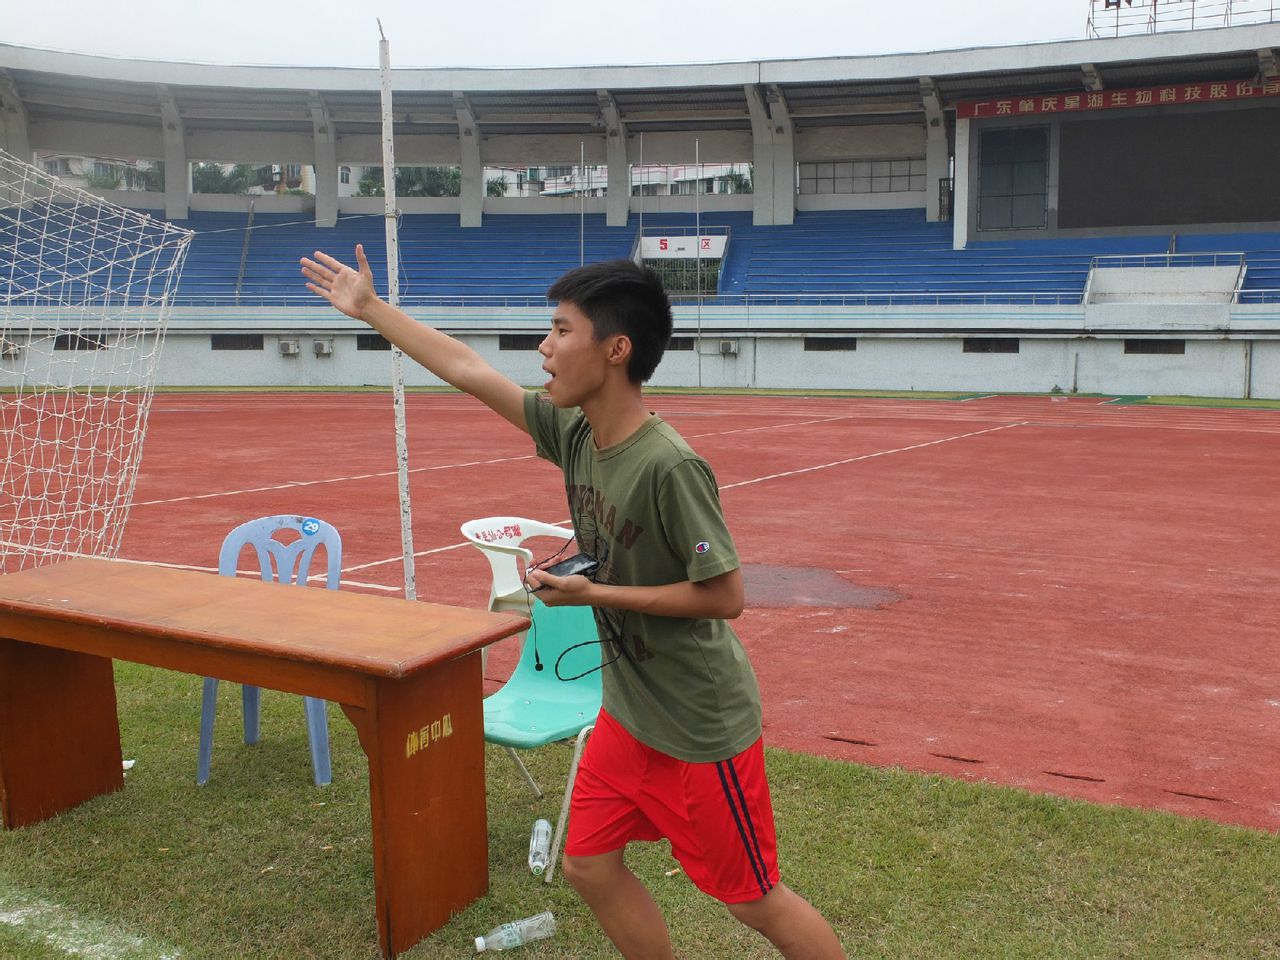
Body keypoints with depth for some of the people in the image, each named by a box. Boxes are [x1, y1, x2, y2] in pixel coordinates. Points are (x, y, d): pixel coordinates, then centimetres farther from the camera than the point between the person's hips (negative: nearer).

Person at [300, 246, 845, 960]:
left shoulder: (669, 466, -27)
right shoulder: (574, 432, -3)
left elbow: (726, 595, -23)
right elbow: (468, 370, 6)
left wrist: (595, 593, -19)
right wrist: (370, 308, 14)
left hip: (699, 726, -8)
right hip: (628, 711, 8)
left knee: (754, 897, 6)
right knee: (590, 866, 15)